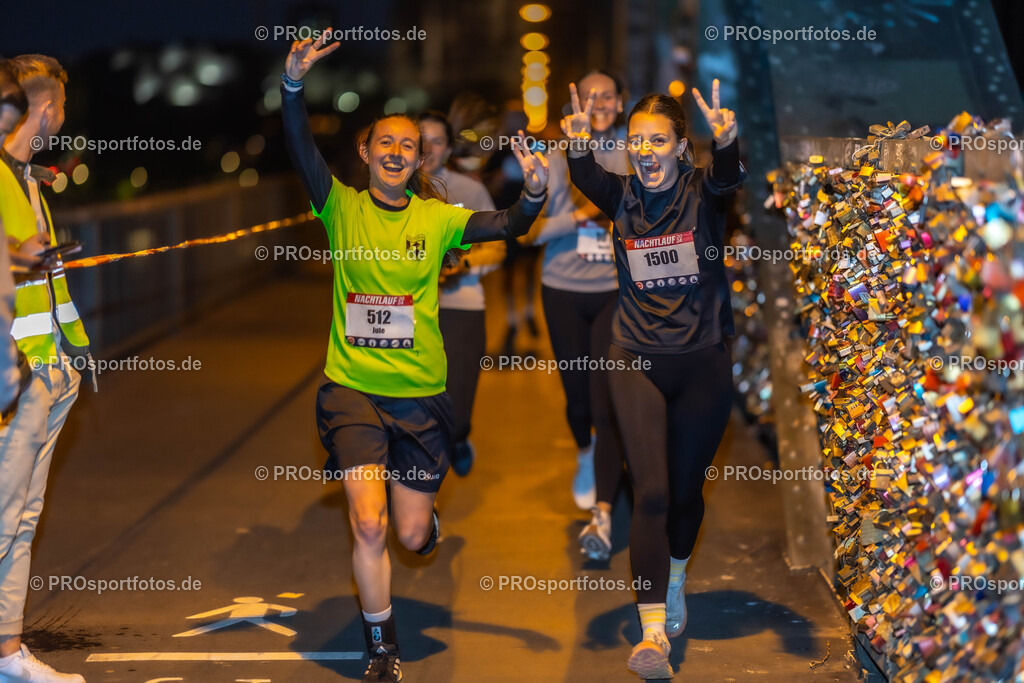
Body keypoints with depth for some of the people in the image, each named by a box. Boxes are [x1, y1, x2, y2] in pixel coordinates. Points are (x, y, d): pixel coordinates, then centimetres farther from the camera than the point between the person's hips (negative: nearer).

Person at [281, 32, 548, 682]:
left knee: (413, 536, 9)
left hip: (420, 393, 1)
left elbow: (504, 226, -13)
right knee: (368, 526, -12)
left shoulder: (436, 219, 0)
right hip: (352, 389, -1)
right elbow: (302, 149, -16)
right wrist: (294, 82, -32)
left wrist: (534, 194, -34)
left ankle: (422, 508, 50)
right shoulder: (343, 208, -2)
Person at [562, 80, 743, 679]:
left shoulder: (702, 192, -6)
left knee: (687, 489, 13)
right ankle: (654, 634, -14)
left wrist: (727, 142, -50)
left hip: (703, 363, 0)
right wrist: (580, 145, -43)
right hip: (638, 363, 0)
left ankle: (677, 577, 43)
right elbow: (587, 178, -21)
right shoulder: (622, 196, 0)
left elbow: (728, 177, -29)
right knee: (651, 493, -11)